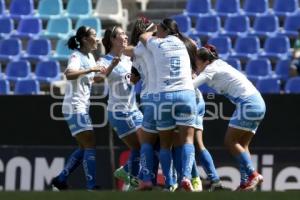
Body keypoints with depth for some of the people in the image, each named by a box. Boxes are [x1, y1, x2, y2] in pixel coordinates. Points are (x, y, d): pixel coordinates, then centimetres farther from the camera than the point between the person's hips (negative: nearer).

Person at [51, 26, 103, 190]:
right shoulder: (76, 56, -14)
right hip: (75, 108, -10)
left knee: (84, 148, 12)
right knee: (90, 145, -12)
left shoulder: (90, 57, 13)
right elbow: (69, 74, -34)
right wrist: (90, 70, -38)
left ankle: (61, 179, 18)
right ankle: (91, 186, -13)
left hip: (82, 108, 10)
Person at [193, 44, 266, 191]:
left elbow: (192, 84, -16)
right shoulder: (220, 65, 21)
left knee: (230, 141, -7)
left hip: (248, 103, -9)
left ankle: (253, 175, -13)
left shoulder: (212, 69, -6)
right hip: (257, 103, 9)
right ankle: (245, 182, -1)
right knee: (241, 144, 7)